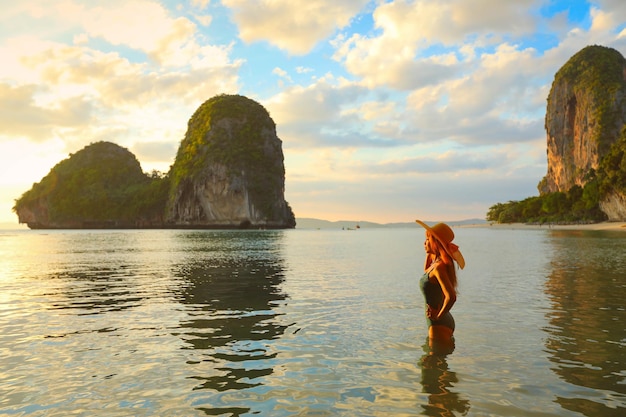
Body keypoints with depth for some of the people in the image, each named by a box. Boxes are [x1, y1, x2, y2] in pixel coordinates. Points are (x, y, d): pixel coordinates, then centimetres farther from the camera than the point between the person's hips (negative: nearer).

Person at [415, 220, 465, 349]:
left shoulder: (439, 267, -23)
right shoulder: (436, 263, 6)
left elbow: (451, 297, -35)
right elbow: (426, 271, 31)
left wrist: (438, 316, -20)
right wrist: (429, 252, 16)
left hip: (439, 324, -10)